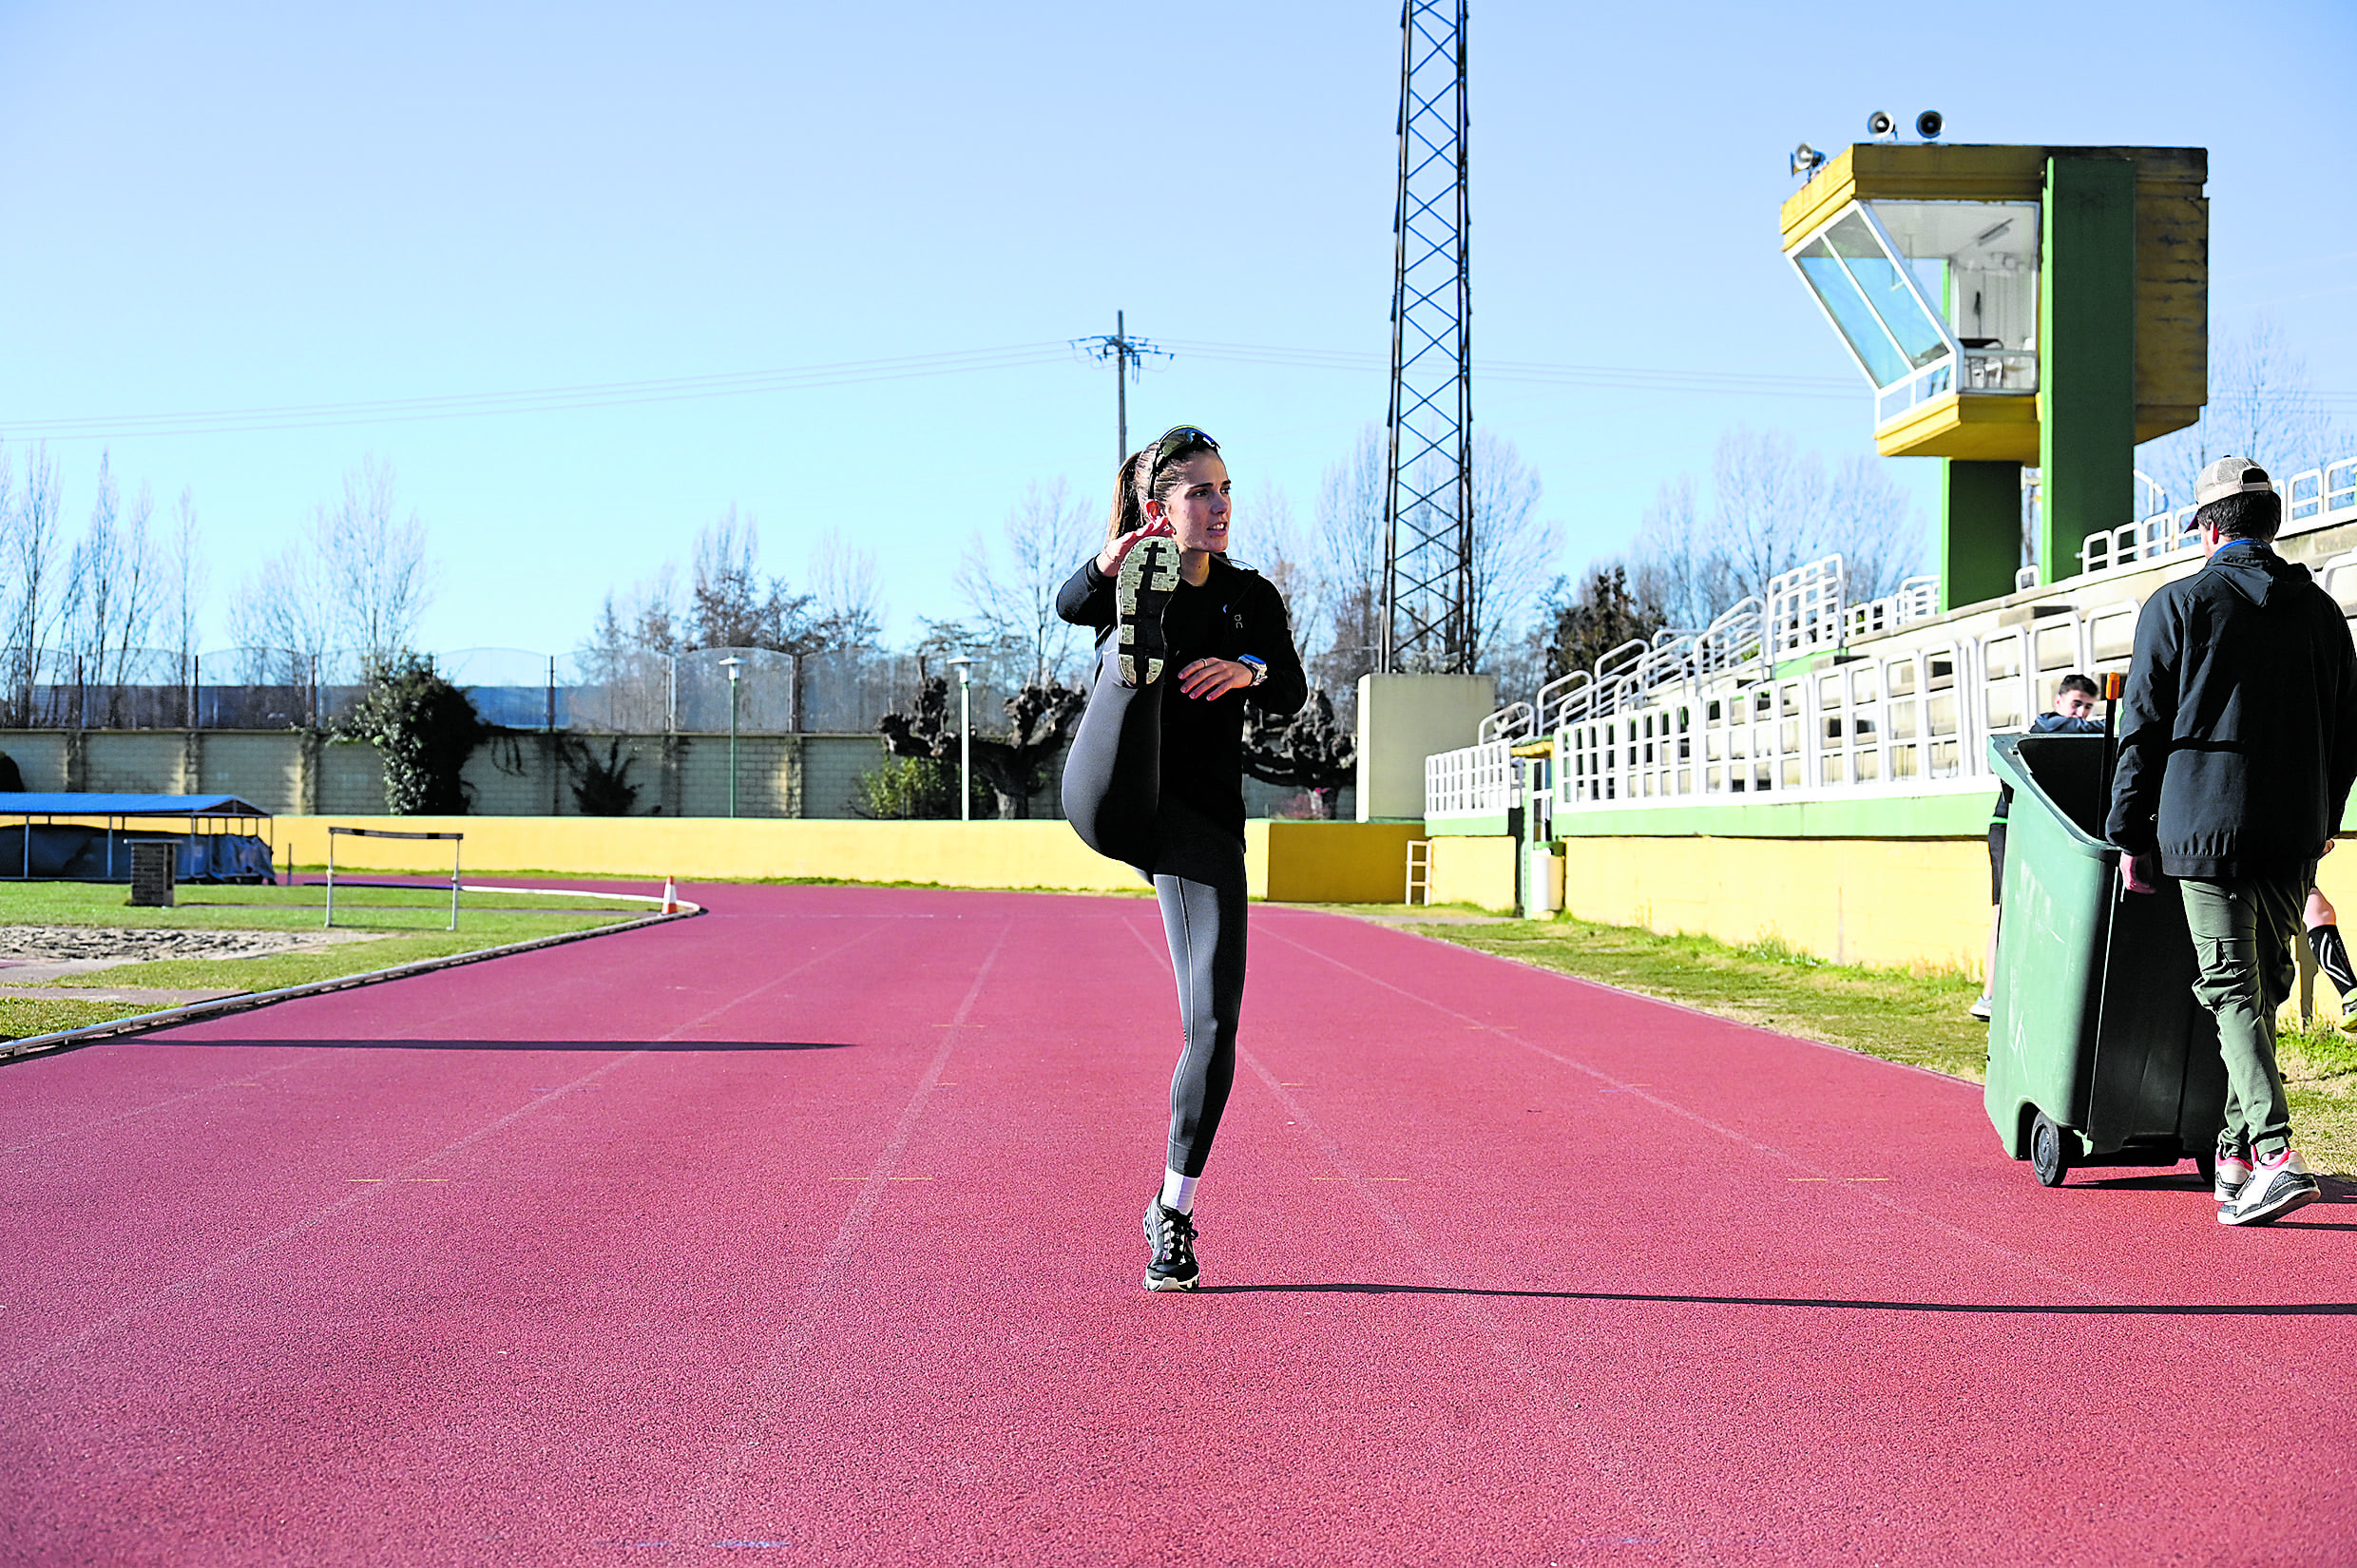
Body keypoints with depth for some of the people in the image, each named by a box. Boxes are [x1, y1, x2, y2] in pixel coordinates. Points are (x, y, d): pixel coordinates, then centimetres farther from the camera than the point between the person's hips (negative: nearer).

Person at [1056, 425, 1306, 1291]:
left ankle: (1175, 1210, 7)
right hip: (1114, 811, -2)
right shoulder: (1128, 575, 7)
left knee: (1214, 1026, -5)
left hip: (1203, 823, 2)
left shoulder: (1251, 595, 15)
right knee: (1140, 623, -28)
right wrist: (1107, 564, -41)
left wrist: (1249, 669, -25)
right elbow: (1070, 604, -18)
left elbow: (1292, 693, -2)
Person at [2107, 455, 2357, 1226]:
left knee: (2231, 991, -7)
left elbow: (2143, 729, -2)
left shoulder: (2178, 604, -1)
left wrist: (2129, 836, 3)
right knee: (2263, 987, 14)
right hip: (2294, 835, 4)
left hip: (2206, 825, -4)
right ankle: (2236, 1154, 19)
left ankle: (2277, 1155, -21)